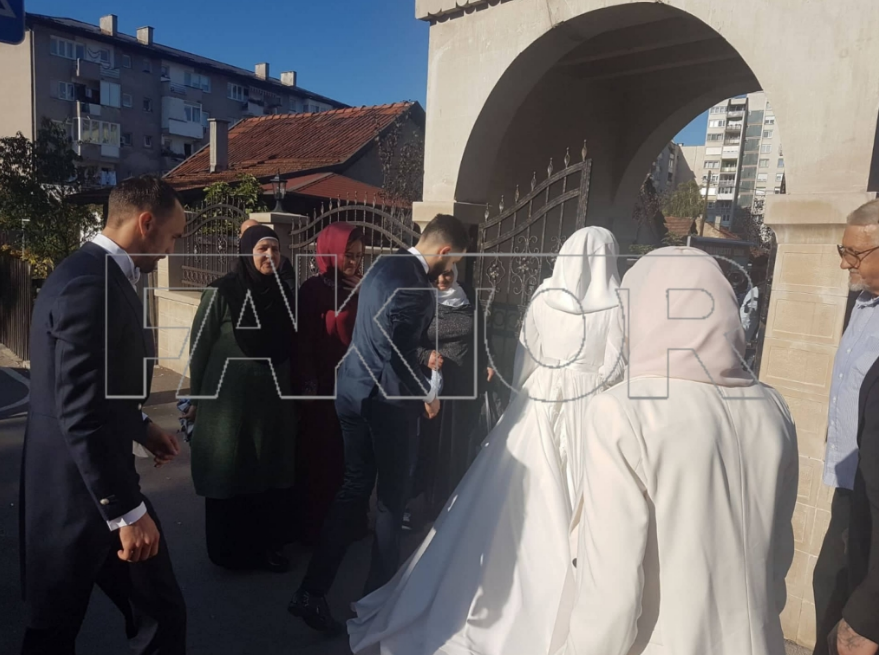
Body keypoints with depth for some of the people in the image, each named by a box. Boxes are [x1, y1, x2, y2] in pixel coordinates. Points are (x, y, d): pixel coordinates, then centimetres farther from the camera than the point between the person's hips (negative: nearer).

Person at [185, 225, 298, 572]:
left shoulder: (283, 293, 3)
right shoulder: (221, 292, -11)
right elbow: (199, 347, -5)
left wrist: (295, 390, 11)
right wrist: (196, 397, -3)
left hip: (273, 398, 5)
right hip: (229, 397, -4)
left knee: (271, 474, 11)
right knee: (230, 476, 8)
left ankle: (267, 544, 27)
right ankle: (229, 550, 25)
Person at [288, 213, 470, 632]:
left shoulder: (382, 267, 8)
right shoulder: (417, 286, -21)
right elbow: (399, 353, -22)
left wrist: (425, 353, 24)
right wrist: (426, 394, -7)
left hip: (354, 391, 8)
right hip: (388, 400, -8)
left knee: (353, 490, 16)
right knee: (392, 498, 11)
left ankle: (312, 592, 19)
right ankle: (379, 594, 28)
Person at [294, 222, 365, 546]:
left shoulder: (361, 289, 8)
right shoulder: (312, 291, -8)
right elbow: (303, 343, -8)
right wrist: (308, 386, -9)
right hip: (324, 387, -5)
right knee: (320, 459, 5)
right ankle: (315, 527, 20)